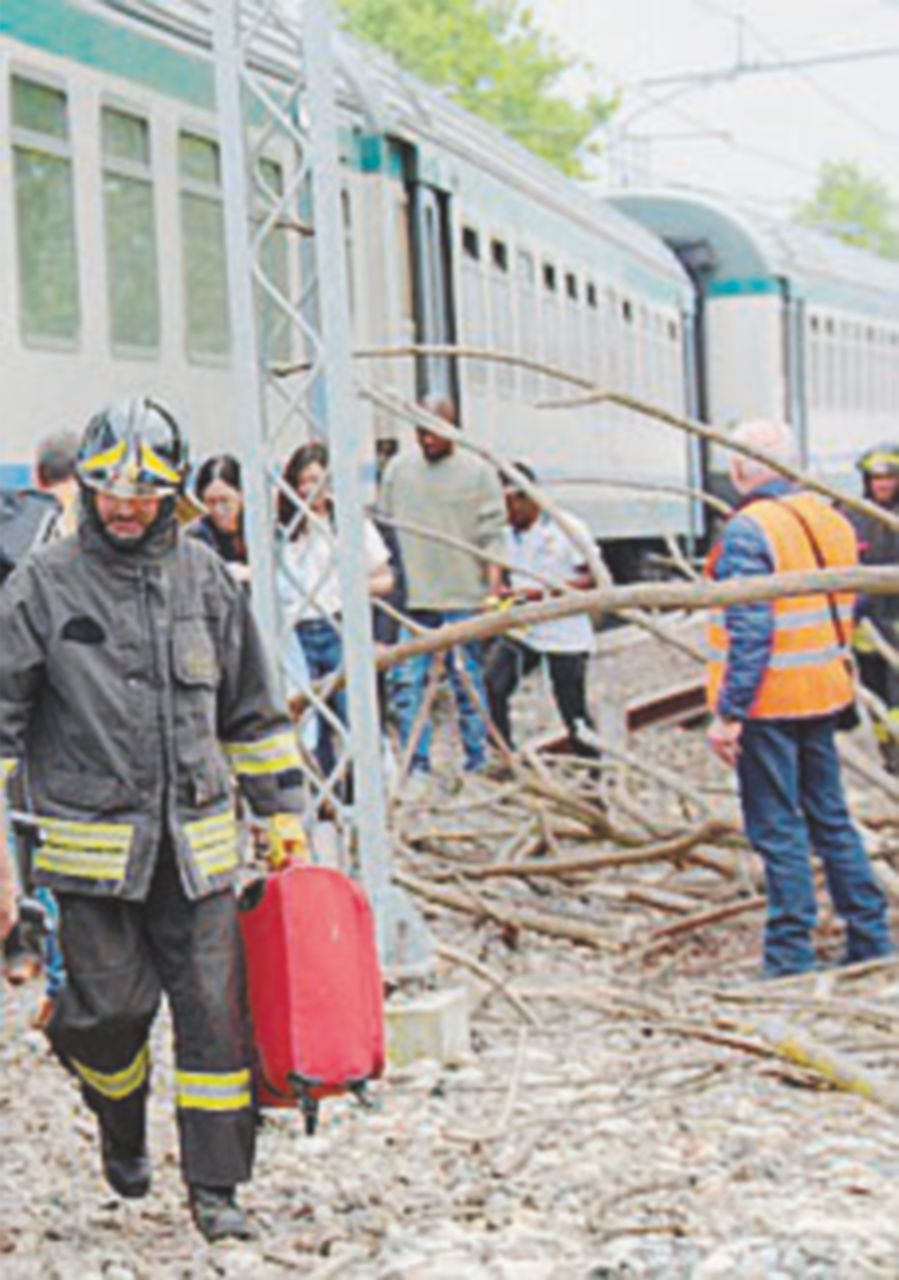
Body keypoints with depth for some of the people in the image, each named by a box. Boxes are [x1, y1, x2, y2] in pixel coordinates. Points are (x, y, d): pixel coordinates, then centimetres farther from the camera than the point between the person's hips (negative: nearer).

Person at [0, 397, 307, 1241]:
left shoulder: (203, 578, 8)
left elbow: (249, 706, 17)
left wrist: (281, 808, 16)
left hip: (196, 841, 3)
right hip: (92, 843, -2)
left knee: (213, 1011, 0)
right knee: (113, 1005, -1)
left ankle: (214, 1186, 10)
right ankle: (121, 1127, 32)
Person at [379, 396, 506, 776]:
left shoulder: (478, 471, 1)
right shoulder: (399, 467, 10)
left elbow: (492, 532, -1)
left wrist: (493, 585, -10)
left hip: (461, 596, -3)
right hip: (410, 596, 3)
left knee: (467, 677, 4)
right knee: (409, 680, 1)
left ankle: (477, 757, 13)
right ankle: (416, 761, 6)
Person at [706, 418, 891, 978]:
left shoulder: (748, 530, -16)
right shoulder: (833, 520, 9)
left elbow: (749, 632, -21)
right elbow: (849, 610, 16)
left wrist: (728, 714, -19)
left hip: (768, 701, -8)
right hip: (824, 694, 8)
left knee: (778, 830, -2)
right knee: (831, 818, 17)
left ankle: (791, 959, 1)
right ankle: (871, 941, 21)